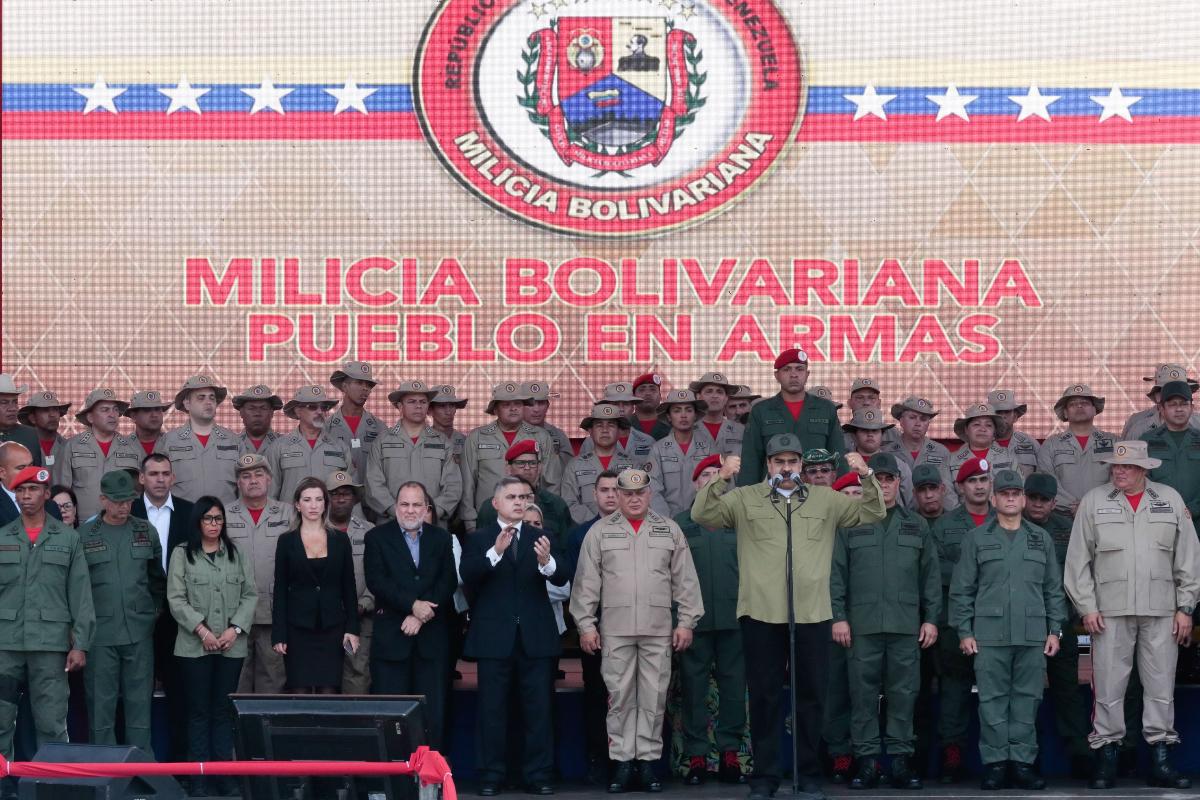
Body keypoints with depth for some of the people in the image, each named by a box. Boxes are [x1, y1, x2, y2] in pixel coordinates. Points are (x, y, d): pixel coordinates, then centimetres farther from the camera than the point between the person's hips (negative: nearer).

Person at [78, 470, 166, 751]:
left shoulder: (146, 532, 8)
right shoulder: (84, 535, 0)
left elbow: (157, 577, 15)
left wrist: (155, 610, 9)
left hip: (139, 631, 2)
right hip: (100, 632, -2)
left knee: (140, 700, 5)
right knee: (101, 701, 1)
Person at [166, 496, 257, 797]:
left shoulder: (238, 555, 11)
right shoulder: (182, 554, 3)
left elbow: (250, 595, 7)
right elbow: (176, 599, -3)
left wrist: (235, 629, -7)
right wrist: (201, 629, -12)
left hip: (232, 645, 2)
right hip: (195, 645, -2)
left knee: (224, 710, 4)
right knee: (199, 710, 1)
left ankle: (224, 774, 6)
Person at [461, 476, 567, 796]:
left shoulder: (541, 537, 8)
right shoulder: (479, 539, 4)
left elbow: (561, 578, -5)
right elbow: (468, 577, -12)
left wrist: (546, 561, -27)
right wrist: (495, 551, -27)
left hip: (536, 636, 1)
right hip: (494, 637, -1)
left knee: (539, 709, 3)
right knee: (492, 710, 3)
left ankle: (539, 776, 8)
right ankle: (491, 776, 9)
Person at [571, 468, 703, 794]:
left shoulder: (669, 530, 9)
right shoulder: (601, 531, 6)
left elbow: (685, 580, 8)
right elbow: (586, 581, 5)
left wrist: (686, 621, 2)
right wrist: (585, 624, 0)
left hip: (659, 631, 1)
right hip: (615, 630, 0)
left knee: (654, 697, 1)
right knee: (619, 697, 0)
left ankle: (648, 761, 7)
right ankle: (622, 762, 5)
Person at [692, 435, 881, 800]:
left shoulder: (826, 500, 11)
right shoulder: (744, 499, 5)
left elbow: (872, 513, 9)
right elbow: (702, 514, -5)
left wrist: (866, 478, -7)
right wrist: (721, 480, -19)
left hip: (812, 615, 2)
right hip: (762, 614, -2)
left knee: (811, 695, 8)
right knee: (765, 696, 5)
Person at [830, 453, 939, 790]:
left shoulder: (917, 526, 13)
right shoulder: (850, 525, 8)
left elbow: (930, 576, 12)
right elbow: (836, 573, 4)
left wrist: (930, 618, 5)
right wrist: (838, 616, -4)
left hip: (906, 625, 1)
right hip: (862, 625, -1)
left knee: (903, 695, 1)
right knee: (863, 695, 0)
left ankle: (901, 760, 6)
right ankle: (867, 760, 4)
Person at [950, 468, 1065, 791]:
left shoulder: (1041, 540, 14)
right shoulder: (976, 539, 7)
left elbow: (1054, 589, 14)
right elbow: (961, 589, 5)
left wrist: (1054, 630, 7)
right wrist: (964, 631, -2)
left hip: (1033, 636, 2)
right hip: (989, 635, -2)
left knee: (1027, 700, 3)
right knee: (993, 700, -2)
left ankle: (1022, 761, 8)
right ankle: (995, 762, 3)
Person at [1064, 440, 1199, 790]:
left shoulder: (1170, 500, 8)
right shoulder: (1093, 501, 5)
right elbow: (1078, 558, 4)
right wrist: (1087, 606, -2)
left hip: (1161, 611, 1)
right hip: (1110, 611, -1)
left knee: (1161, 686, 3)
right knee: (1108, 686, -2)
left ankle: (1160, 761, 9)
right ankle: (1106, 759, 5)